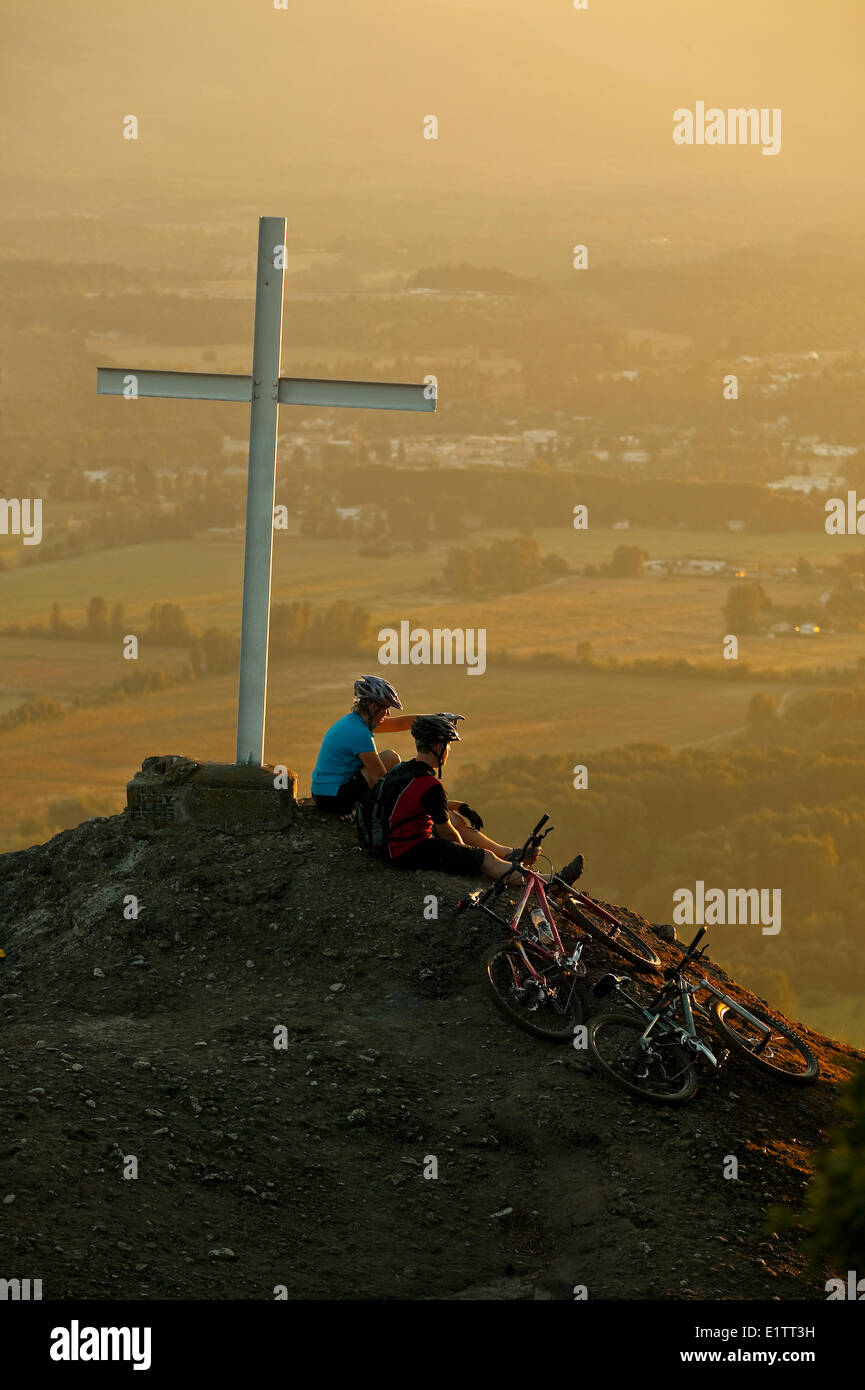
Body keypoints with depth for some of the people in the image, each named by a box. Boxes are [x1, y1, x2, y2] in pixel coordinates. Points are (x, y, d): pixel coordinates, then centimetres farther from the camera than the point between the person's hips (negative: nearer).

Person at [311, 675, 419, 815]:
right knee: (391, 758, -8)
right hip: (336, 800, -10)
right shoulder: (359, 733, -20)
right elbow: (380, 778, -17)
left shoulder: (353, 720, 10)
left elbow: (400, 722, 17)